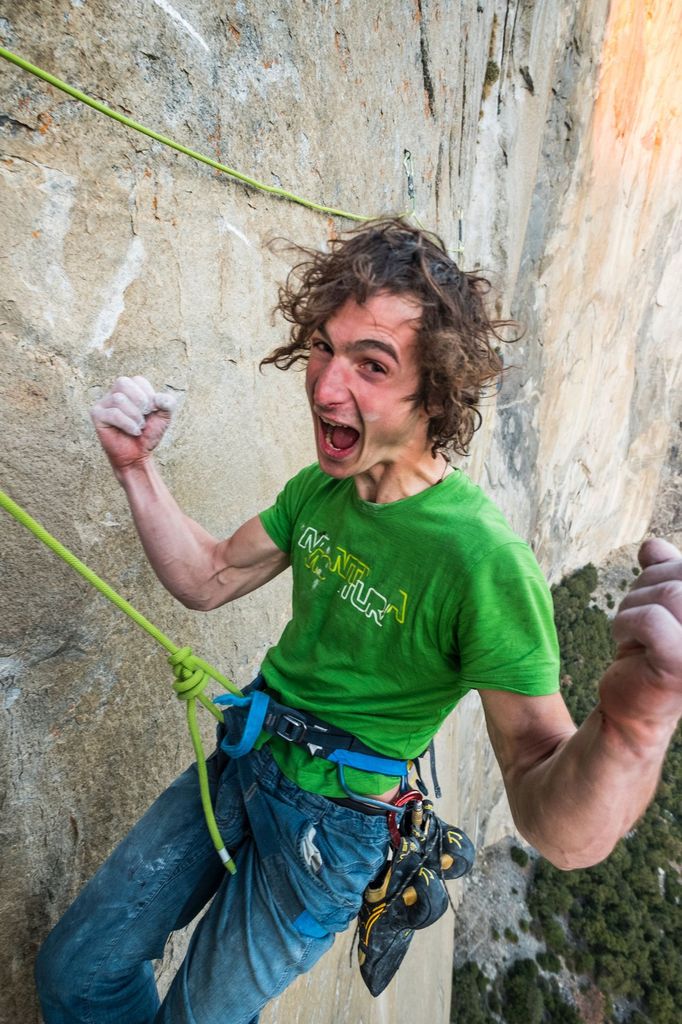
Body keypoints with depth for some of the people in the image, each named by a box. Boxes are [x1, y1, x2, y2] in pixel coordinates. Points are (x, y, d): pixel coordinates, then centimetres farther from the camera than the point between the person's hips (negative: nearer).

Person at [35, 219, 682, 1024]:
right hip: (243, 765, 6)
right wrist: (135, 467, -9)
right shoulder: (321, 487, -6)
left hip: (328, 830, -5)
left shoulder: (483, 560, -30)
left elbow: (561, 834, -29)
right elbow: (206, 580, 2)